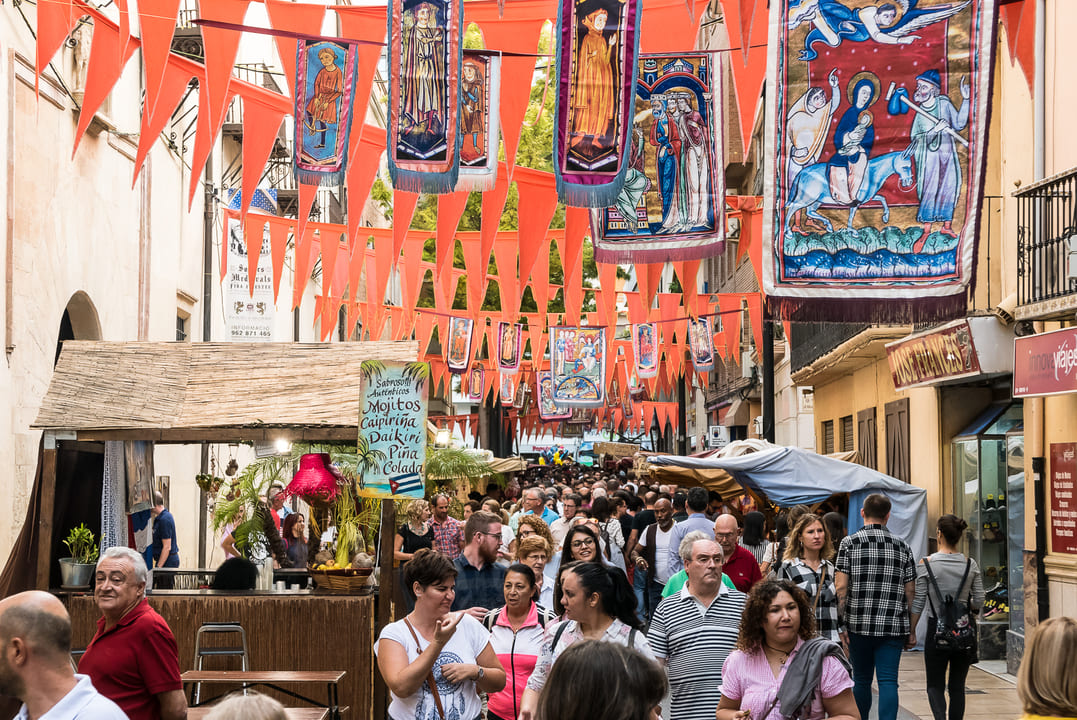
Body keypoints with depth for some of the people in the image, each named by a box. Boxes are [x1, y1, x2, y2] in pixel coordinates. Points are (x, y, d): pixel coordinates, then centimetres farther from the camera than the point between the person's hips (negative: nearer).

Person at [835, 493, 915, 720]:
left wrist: (840, 622, -2)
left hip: (859, 624, -1)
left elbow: (841, 586, -7)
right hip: (893, 625, 1)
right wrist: (906, 622, 17)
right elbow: (910, 591, 7)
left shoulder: (850, 543, -2)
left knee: (861, 681, 13)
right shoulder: (902, 547, 6)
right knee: (888, 681, -3)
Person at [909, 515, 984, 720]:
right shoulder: (970, 565, -1)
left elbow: (918, 602, -6)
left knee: (935, 684, 5)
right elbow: (979, 601, 1)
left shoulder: (926, 564, -8)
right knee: (957, 685, 12)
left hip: (937, 628, -2)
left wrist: (911, 631, 3)